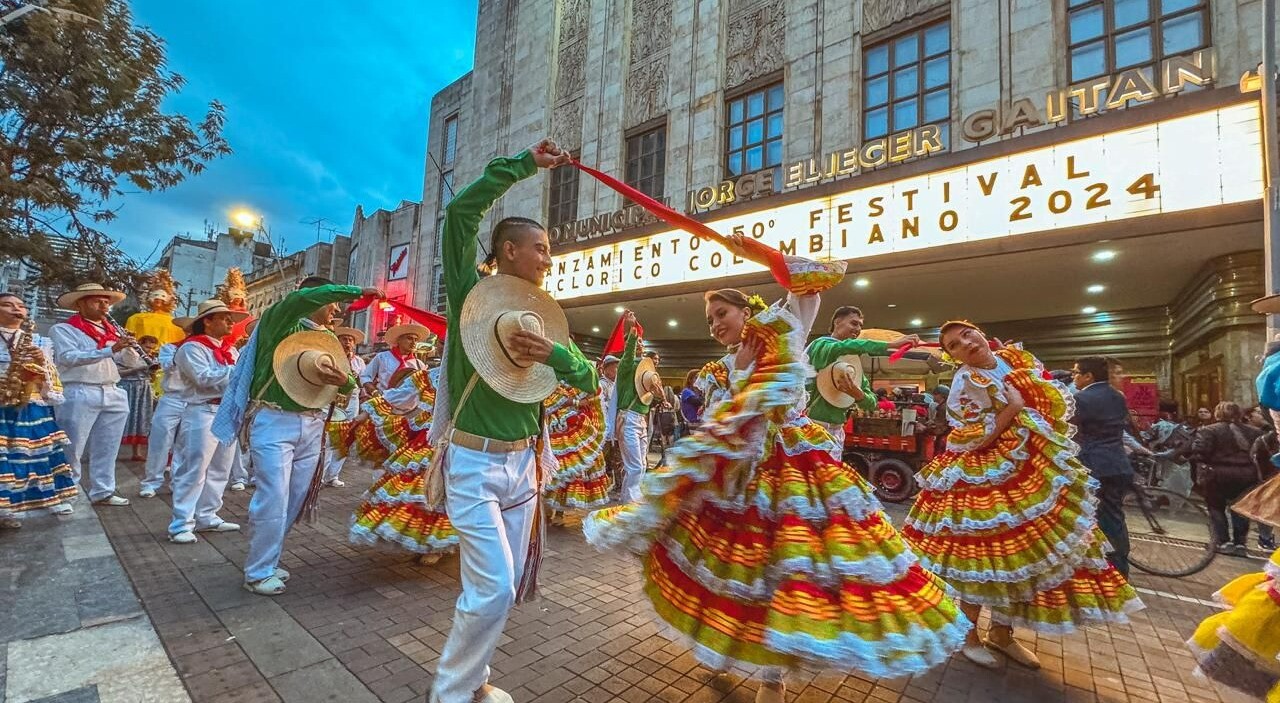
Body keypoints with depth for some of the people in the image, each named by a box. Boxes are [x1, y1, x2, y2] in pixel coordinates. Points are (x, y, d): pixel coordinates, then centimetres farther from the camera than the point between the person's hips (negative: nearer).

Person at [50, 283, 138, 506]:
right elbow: (68, 357, -15)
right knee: (72, 449, 1)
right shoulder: (63, 329, 1)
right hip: (79, 394, -5)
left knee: (107, 449, 9)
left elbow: (131, 361, 14)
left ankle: (102, 492, 17)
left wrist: (128, 347, -7)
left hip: (114, 394, 5)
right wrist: (110, 349, -25)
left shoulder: (112, 331, 17)